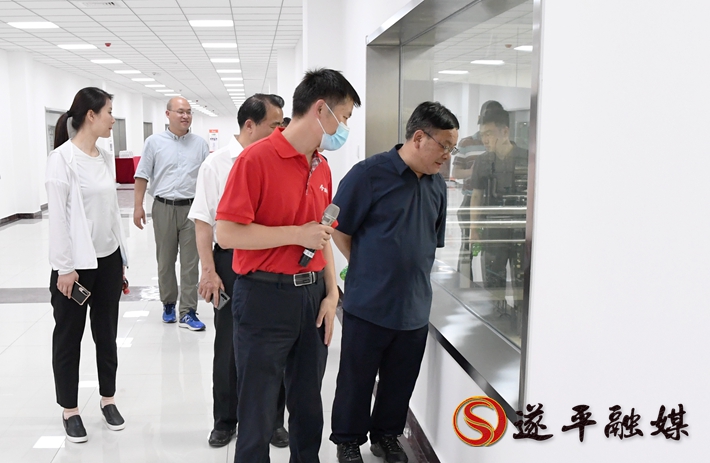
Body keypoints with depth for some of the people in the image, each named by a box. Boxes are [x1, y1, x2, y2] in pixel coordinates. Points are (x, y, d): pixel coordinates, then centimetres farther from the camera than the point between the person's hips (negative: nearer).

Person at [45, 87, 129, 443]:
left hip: (108, 260, 6)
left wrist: (122, 259, 12)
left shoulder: (106, 157, 7)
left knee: (106, 334, 14)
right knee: (69, 338, 9)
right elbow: (57, 217, -14)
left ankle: (108, 400, 29)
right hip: (76, 263, -6)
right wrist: (64, 268, -15)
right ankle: (70, 410, 23)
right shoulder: (62, 158, -12)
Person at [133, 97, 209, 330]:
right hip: (164, 207, 0)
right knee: (165, 260, 11)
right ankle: (168, 304, 27)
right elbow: (142, 176, 3)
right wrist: (138, 206, -3)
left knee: (190, 261, 0)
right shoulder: (154, 142, 2)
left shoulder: (199, 143, 6)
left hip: (192, 207, 0)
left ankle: (187, 312, 5)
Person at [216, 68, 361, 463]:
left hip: (312, 295, 7)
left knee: (309, 403, 19)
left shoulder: (322, 167, 8)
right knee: (259, 411, 8)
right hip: (265, 296, -6)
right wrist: (298, 234, -17)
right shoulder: (257, 157, -14)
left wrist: (331, 294, 7)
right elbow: (227, 233, -19)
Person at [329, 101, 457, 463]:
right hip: (368, 306, -5)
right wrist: (366, 270, -1)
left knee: (400, 381, 17)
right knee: (356, 379, 11)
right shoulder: (369, 174, -14)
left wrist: (415, 275, 12)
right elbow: (339, 230, -9)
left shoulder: (437, 185, 6)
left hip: (415, 307, 5)